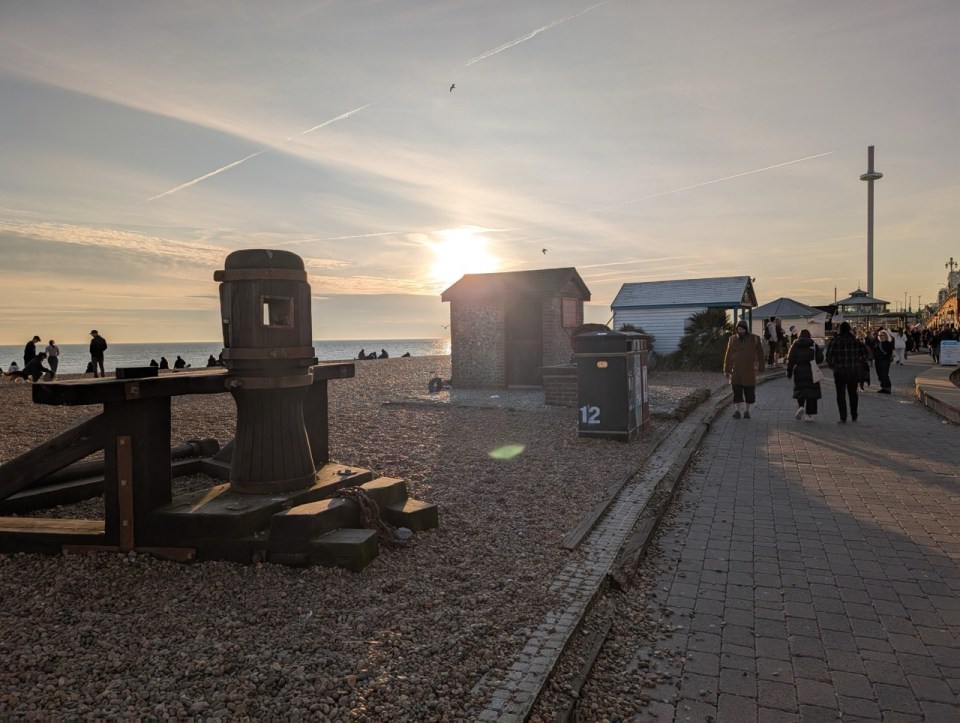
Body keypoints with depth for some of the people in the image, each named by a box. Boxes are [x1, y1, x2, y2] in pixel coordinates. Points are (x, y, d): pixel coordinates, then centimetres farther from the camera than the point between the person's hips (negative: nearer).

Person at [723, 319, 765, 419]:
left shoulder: (755, 339, 0)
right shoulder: (733, 339, 3)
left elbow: (760, 354, 4)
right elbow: (728, 355, 7)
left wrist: (760, 368, 0)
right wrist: (727, 370, 7)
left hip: (749, 370, 0)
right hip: (736, 370, 0)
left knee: (749, 391, 5)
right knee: (737, 391, -6)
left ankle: (747, 410, 19)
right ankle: (737, 411, -3)